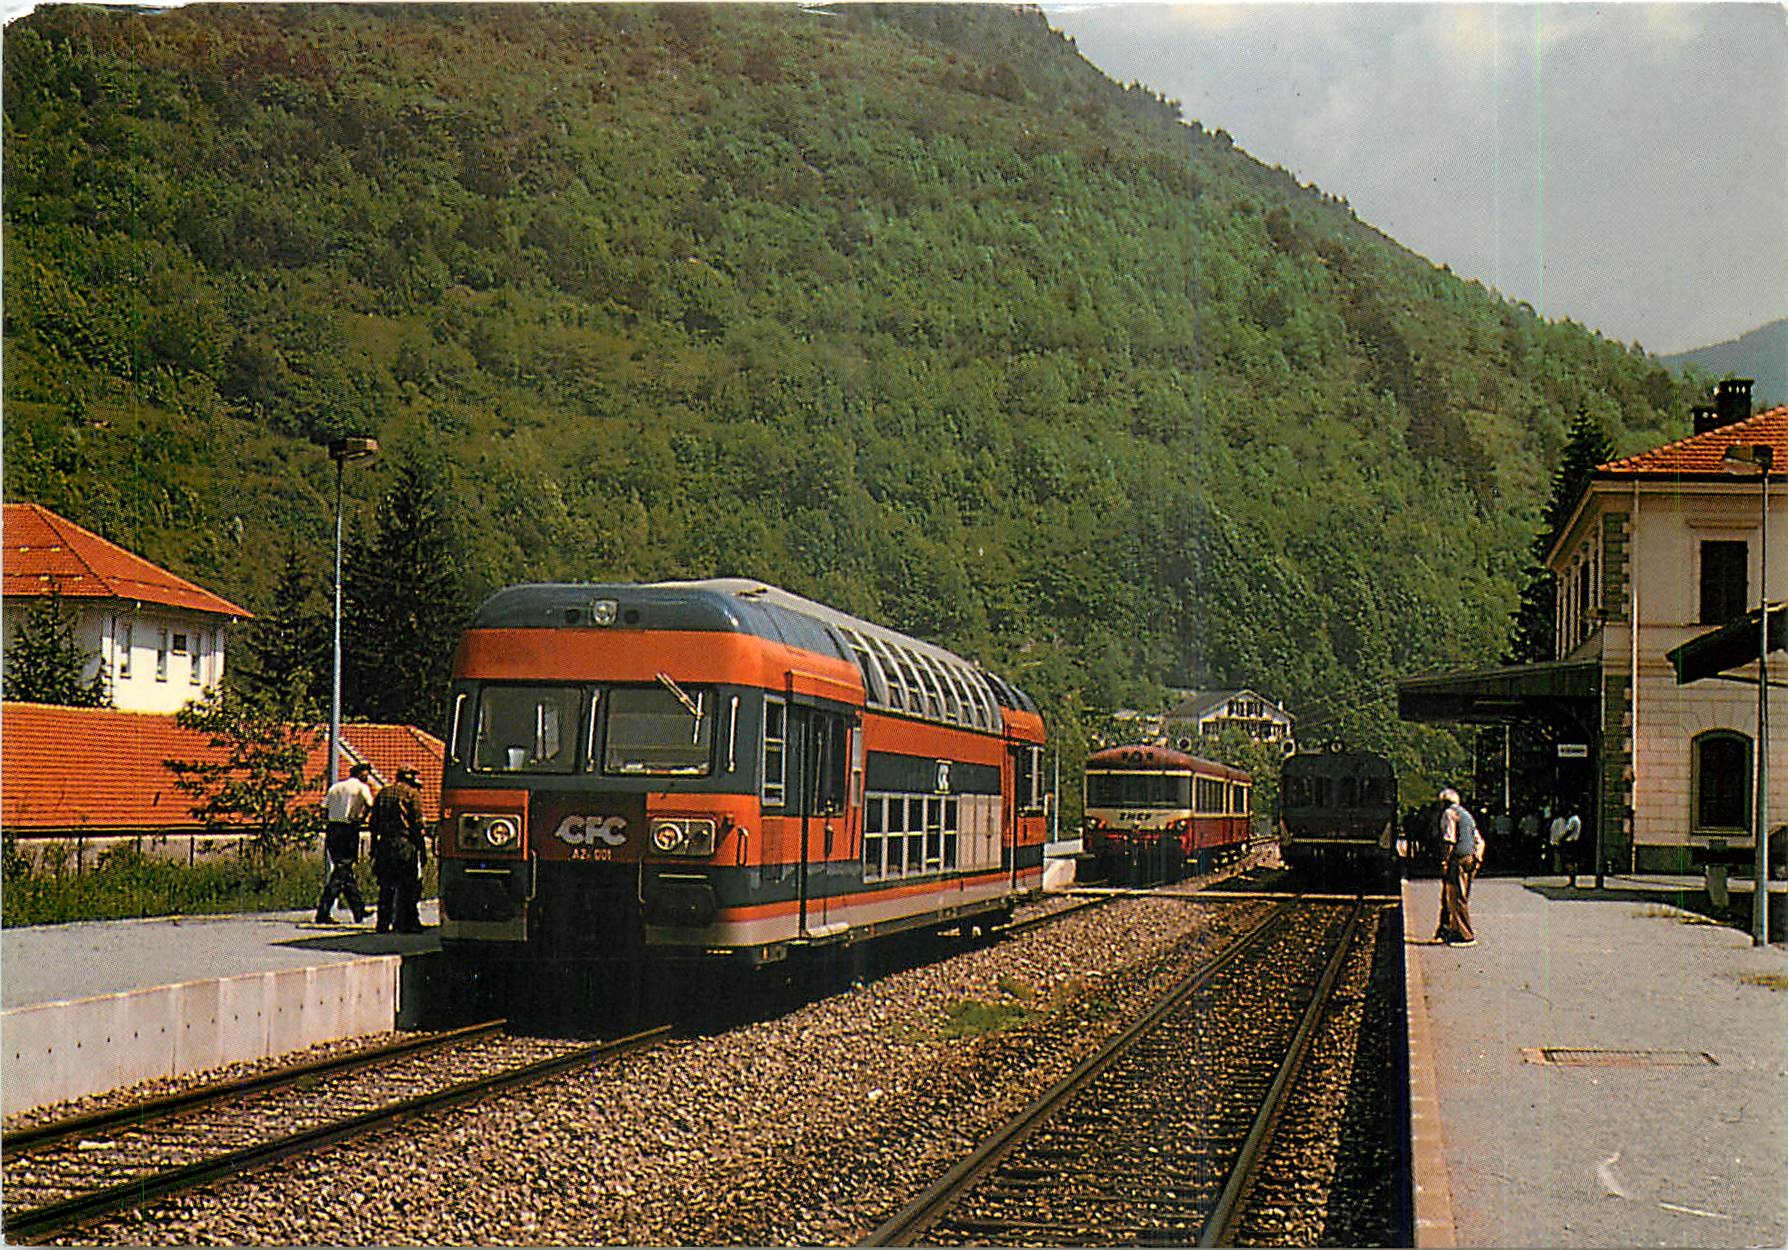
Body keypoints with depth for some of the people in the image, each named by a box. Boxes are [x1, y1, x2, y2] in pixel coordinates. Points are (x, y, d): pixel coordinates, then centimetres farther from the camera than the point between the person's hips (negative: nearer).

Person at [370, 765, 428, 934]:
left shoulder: (383, 794, 15)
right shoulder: (412, 794, -2)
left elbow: (374, 823, 15)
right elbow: (417, 824, -7)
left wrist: (374, 849, 18)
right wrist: (422, 850, -5)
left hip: (384, 844, 5)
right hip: (404, 844, -5)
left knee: (386, 887, 10)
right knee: (408, 887, -1)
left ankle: (383, 923, 9)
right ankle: (403, 923, -5)